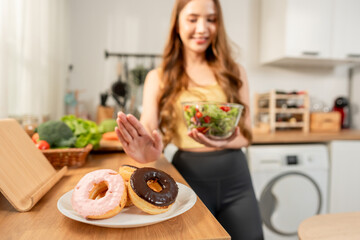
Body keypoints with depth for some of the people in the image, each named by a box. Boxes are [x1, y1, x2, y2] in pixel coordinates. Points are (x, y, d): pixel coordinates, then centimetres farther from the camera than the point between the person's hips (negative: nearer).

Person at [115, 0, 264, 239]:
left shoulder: (234, 72, 3)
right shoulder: (159, 78, 0)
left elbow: (245, 135, 0)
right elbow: (148, 128, -12)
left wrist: (224, 141, -22)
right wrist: (148, 149, -36)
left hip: (234, 176, 2)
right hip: (188, 174, -1)